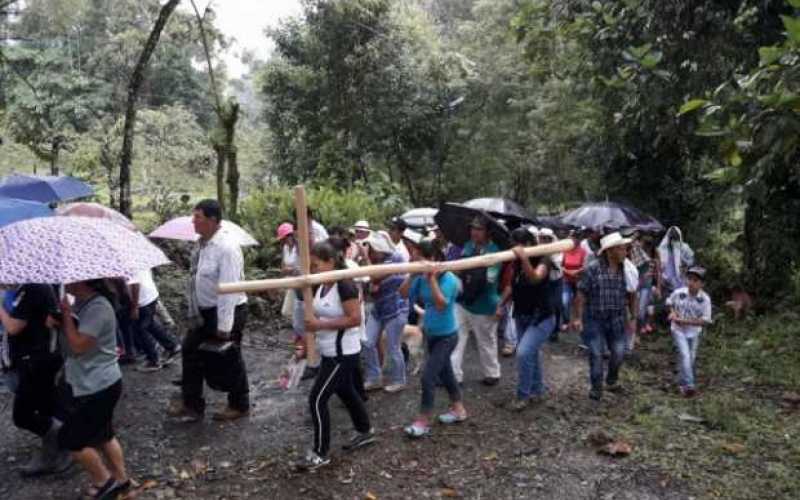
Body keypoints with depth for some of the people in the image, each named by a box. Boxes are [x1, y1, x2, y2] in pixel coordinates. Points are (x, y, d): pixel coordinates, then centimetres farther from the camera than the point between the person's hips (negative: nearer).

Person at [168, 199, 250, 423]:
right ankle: (191, 404, 30)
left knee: (227, 359, 7)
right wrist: (195, 312, 17)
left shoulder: (226, 248, -24)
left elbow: (229, 289, -26)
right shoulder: (202, 244, 3)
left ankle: (239, 406, 29)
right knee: (191, 350, 14)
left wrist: (224, 326, -25)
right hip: (205, 311, 9)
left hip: (226, 312, -9)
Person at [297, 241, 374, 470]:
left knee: (317, 399, -6)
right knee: (346, 392, 23)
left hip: (343, 354, -9)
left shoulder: (345, 285, -21)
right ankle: (365, 432, 43)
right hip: (330, 352, 9)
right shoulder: (321, 286, 5)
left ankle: (320, 454, 7)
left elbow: (355, 319, -25)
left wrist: (320, 324, -24)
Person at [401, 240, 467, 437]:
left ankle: (423, 421, 6)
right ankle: (459, 409, 38)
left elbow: (441, 304, -34)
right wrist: (412, 275, -18)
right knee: (444, 373, 20)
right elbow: (404, 293, -7)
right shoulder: (422, 277, -6)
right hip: (431, 333, 7)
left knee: (428, 376, -7)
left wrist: (432, 279, -34)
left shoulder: (448, 279, -23)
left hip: (446, 336, -7)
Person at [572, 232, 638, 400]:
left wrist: (633, 317, 8)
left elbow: (630, 296, 8)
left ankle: (612, 380, 34)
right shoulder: (592, 269, -13)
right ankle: (596, 387, 19)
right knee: (596, 354, 0)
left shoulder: (626, 269, -1)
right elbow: (581, 294, -10)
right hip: (595, 319, -3)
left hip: (617, 319, 3)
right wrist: (578, 318, -11)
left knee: (619, 352, 5)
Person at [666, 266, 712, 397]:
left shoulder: (705, 299, -17)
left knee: (691, 358, 15)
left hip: (694, 332, 2)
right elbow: (669, 302, 9)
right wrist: (672, 312, -11)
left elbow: (705, 321, -17)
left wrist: (684, 321, -24)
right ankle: (689, 385, -17)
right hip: (678, 330, -2)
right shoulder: (678, 293, -14)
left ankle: (682, 383, 37)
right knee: (685, 355, -17)